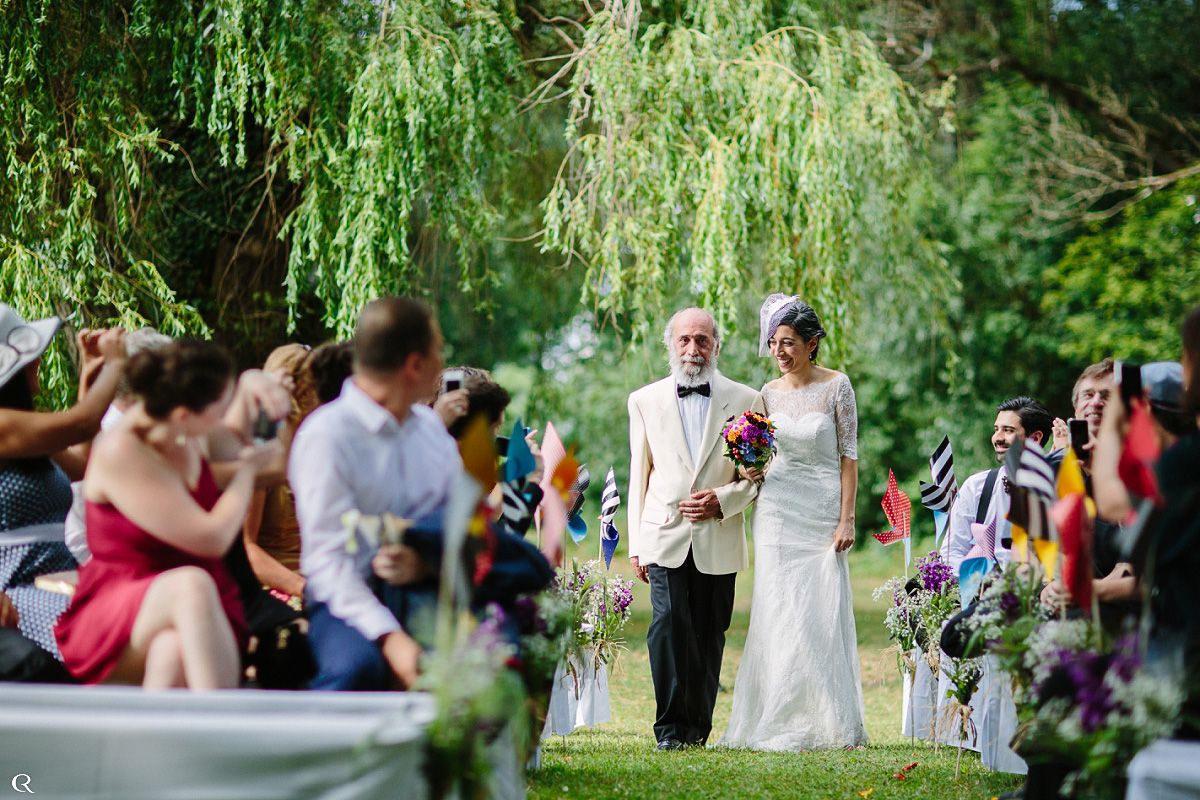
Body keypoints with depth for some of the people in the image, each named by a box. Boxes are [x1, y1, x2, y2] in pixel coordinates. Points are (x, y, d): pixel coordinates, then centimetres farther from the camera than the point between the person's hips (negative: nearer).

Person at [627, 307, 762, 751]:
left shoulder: (745, 401, 6)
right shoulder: (645, 401, 10)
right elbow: (639, 476, 11)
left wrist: (723, 500, -11)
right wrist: (635, 544, 8)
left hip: (718, 541, 0)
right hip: (664, 536, 0)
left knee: (709, 636, 3)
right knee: (668, 627, -14)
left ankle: (698, 726, 13)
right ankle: (671, 726, -9)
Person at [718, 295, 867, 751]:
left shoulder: (836, 387, -2)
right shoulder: (769, 394, 8)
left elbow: (849, 456, -3)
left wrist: (846, 520, -9)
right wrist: (753, 470, -6)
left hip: (824, 511, -3)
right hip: (779, 511, 3)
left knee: (824, 613, -4)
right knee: (779, 614, -2)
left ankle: (831, 723, 8)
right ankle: (783, 724, 3)